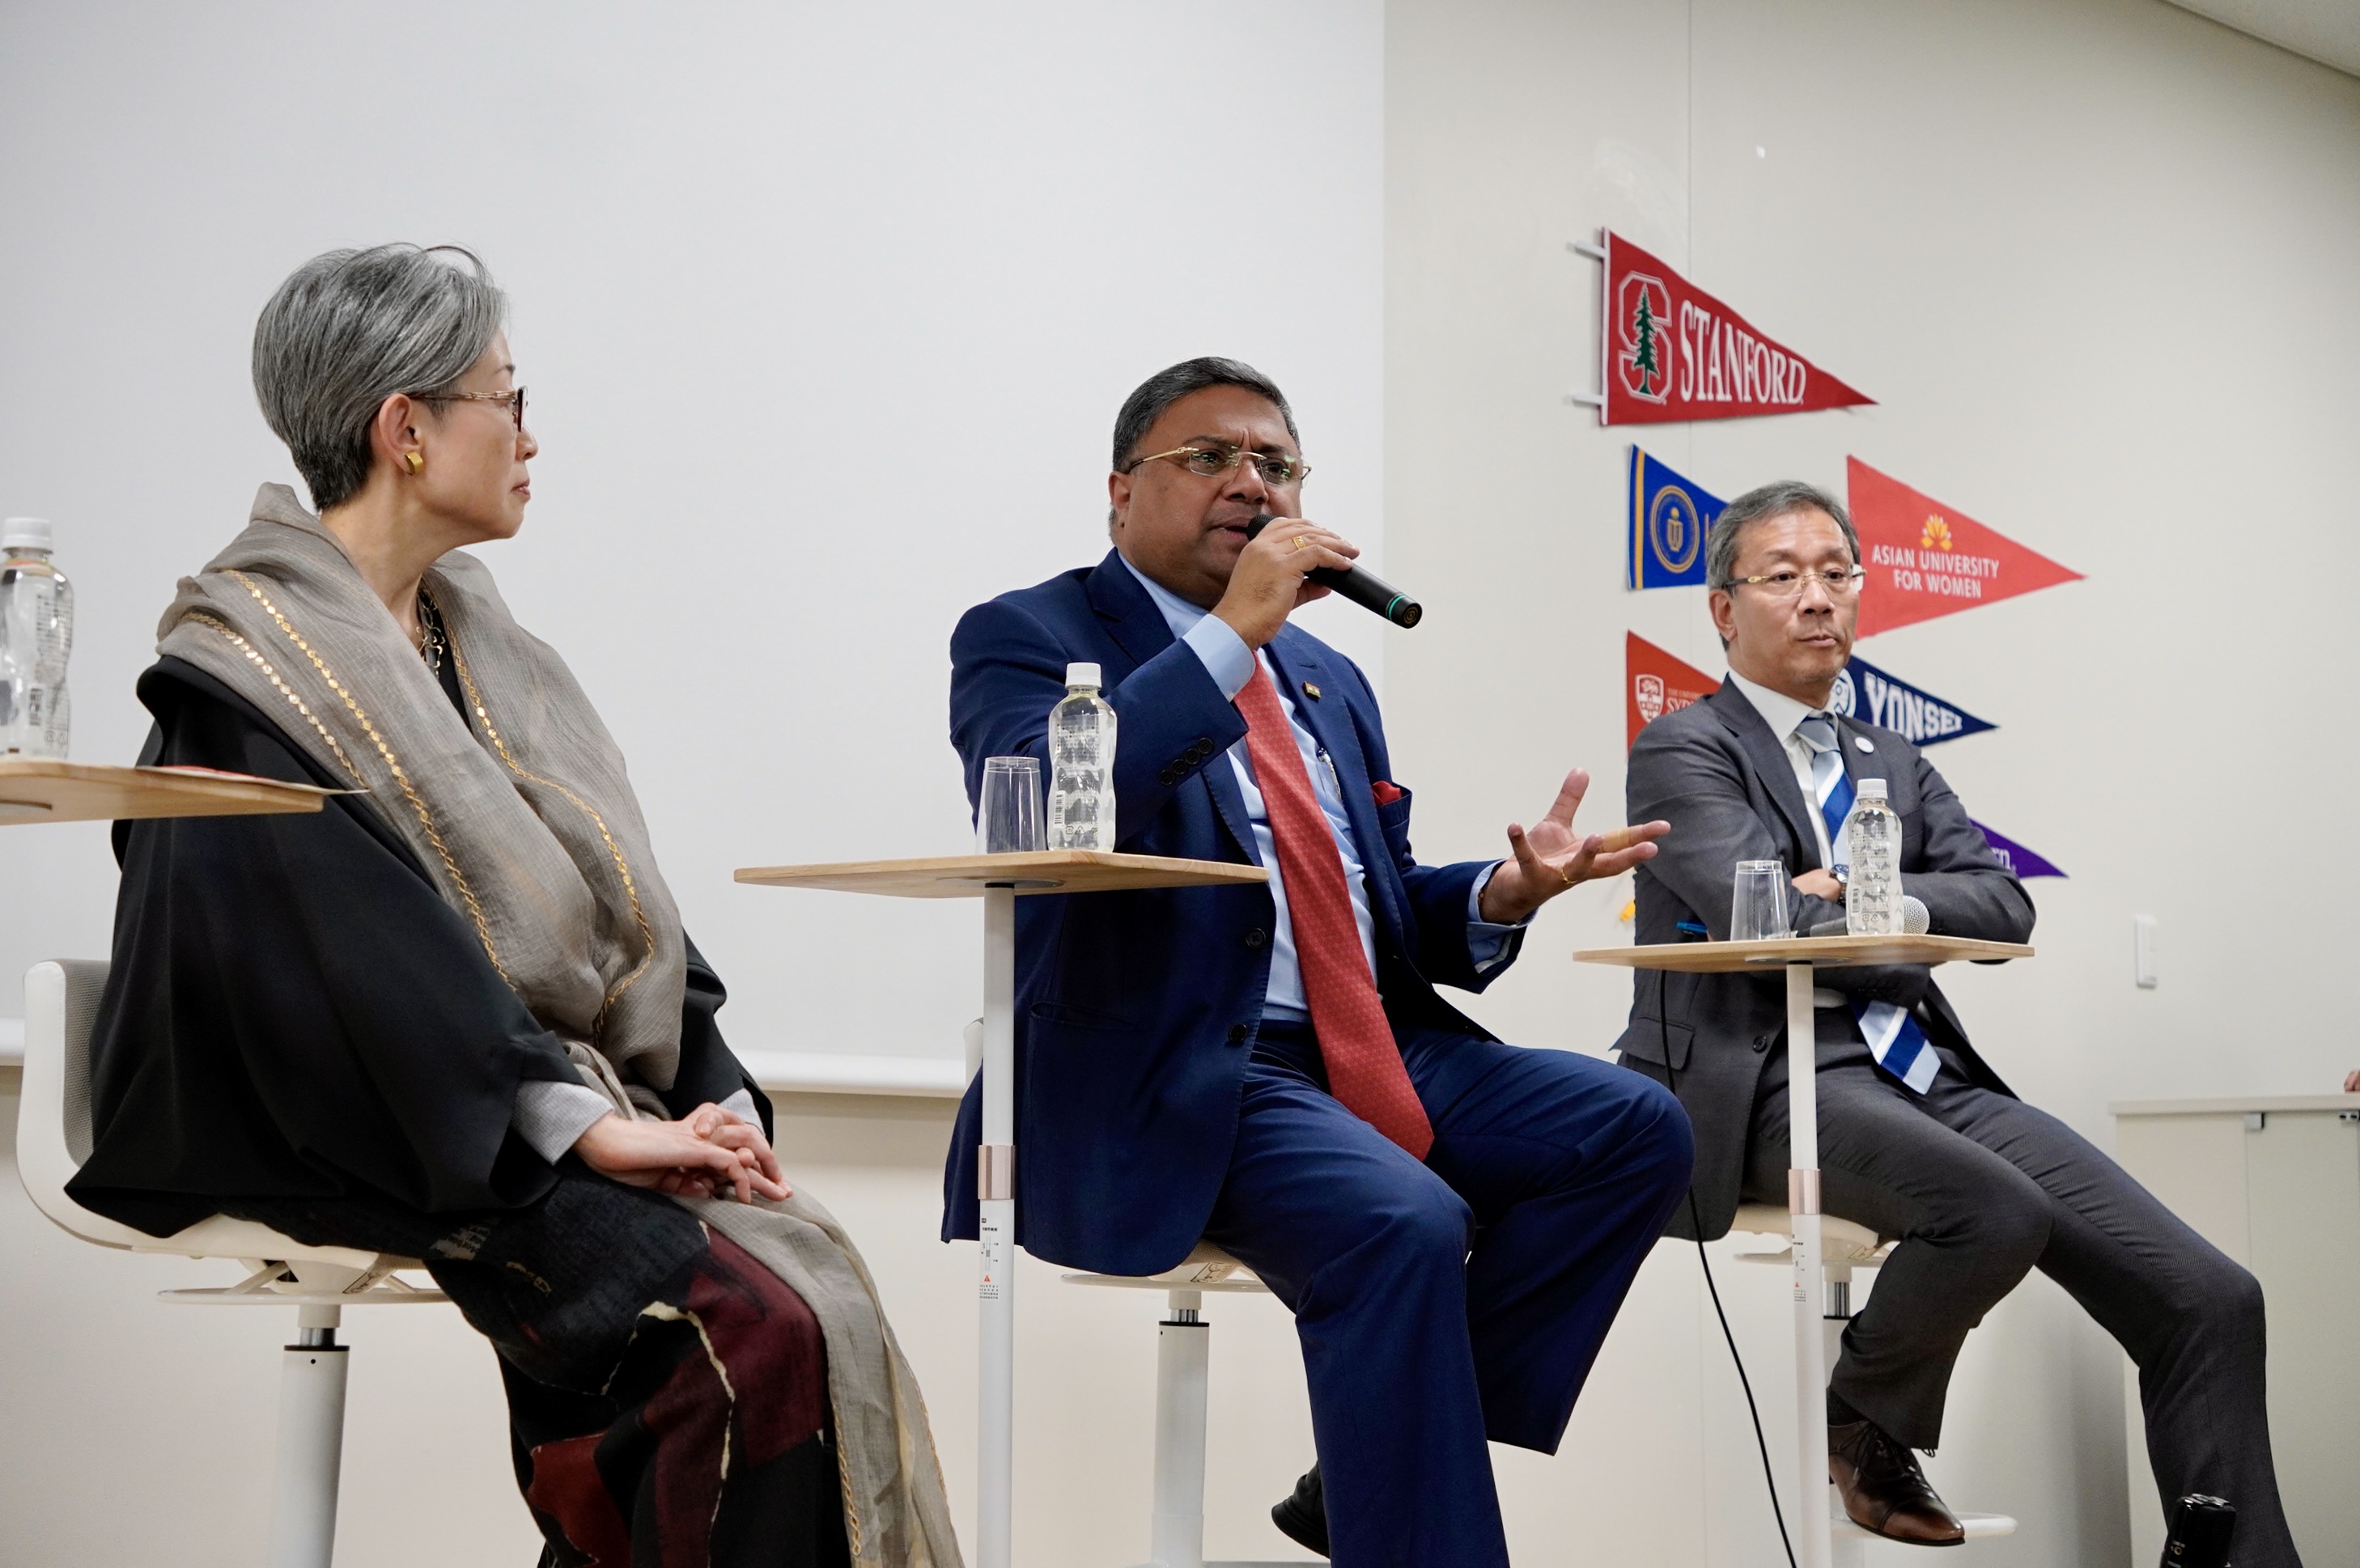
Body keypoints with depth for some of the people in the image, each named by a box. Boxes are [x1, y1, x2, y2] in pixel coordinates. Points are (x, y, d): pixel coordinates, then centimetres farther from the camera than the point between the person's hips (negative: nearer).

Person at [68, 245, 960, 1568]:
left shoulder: (477, 644, 17)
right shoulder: (252, 673, -6)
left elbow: (616, 899, 13)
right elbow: (358, 947, -17)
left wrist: (712, 1097, -2)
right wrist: (585, 1120, -21)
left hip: (581, 1107, 7)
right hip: (395, 1148, -7)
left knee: (816, 1273, -19)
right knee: (749, 1332, -28)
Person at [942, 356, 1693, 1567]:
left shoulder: (1327, 681, 23)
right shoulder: (1027, 637, 2)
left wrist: (1504, 893, 1)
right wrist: (1234, 631, -19)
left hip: (1373, 1050, 8)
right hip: (1166, 1080, -8)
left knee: (1635, 1130, -9)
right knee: (1404, 1224, -31)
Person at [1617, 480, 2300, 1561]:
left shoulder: (1891, 763, 23)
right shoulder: (1682, 750, 4)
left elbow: (2002, 903, 8)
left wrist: (1865, 897, -9)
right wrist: (1920, 939, 1)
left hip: (1924, 1076, 7)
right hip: (1770, 1084, -6)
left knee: (2209, 1299, -9)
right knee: (1999, 1211, -34)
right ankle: (1863, 1420, -4)